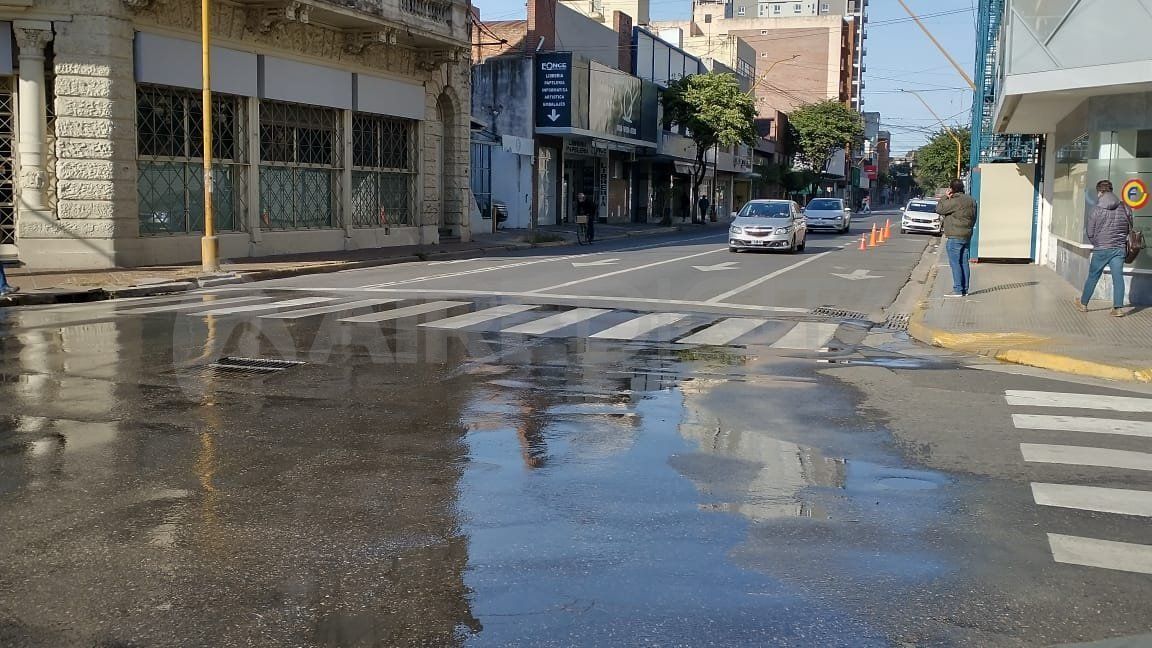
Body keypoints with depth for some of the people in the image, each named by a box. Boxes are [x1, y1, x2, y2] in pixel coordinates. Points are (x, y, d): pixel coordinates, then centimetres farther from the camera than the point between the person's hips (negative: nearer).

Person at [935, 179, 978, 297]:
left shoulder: (955, 201, -16)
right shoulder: (971, 200, 12)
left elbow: (939, 209, -12)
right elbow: (974, 218, 17)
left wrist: (946, 197, -2)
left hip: (955, 237, -9)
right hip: (967, 235, 9)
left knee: (955, 263, -7)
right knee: (964, 262, 11)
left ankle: (957, 289, -10)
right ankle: (965, 289, 13)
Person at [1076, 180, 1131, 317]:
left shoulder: (1097, 211, -8)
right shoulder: (1124, 209, 0)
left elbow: (1090, 232, -2)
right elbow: (1129, 228, 10)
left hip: (1101, 249, -2)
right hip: (1120, 249, 2)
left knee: (1093, 277, 10)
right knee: (1118, 277, 1)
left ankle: (1083, 304, 22)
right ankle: (1118, 307, -4)